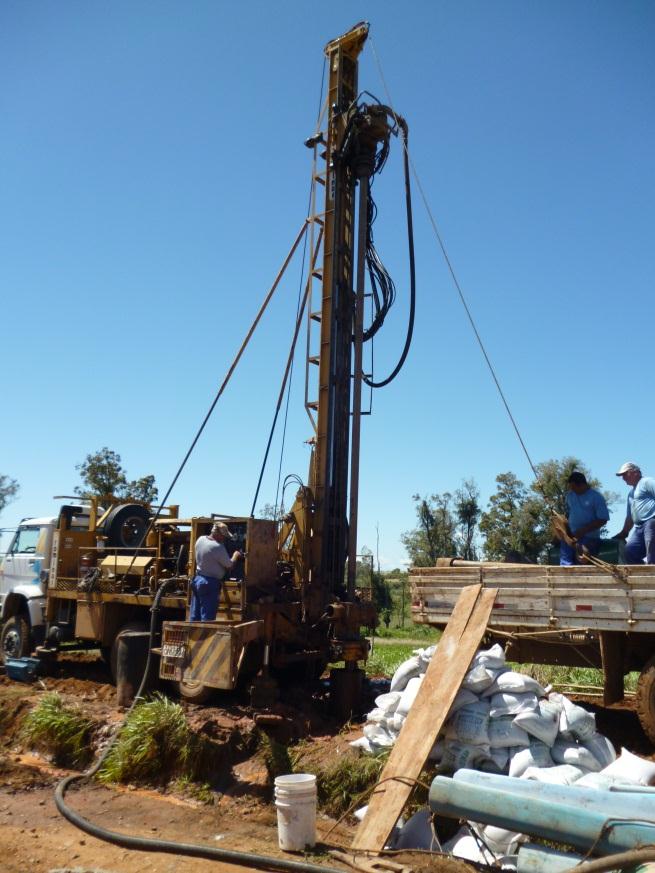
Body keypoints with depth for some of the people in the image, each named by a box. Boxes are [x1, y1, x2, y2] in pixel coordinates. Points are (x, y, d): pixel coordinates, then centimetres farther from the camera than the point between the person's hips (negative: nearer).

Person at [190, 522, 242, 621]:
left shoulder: (200, 539, 2)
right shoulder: (218, 547, -21)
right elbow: (229, 565, -11)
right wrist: (235, 556, 8)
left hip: (197, 579, 8)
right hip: (210, 583, -8)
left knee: (194, 617, 13)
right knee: (207, 618, -2)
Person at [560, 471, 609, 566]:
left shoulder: (596, 497, -7)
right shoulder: (570, 495, 10)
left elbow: (603, 520, -11)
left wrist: (583, 531, -17)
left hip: (589, 540, -5)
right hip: (570, 537, 5)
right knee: (566, 565, -3)